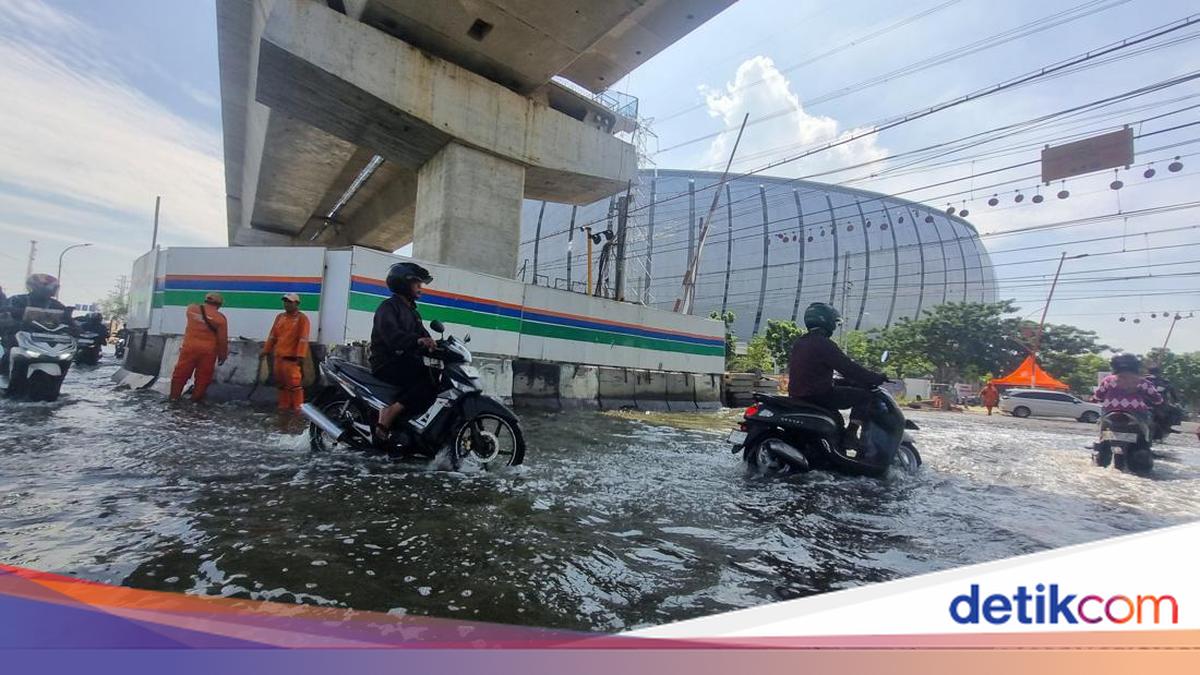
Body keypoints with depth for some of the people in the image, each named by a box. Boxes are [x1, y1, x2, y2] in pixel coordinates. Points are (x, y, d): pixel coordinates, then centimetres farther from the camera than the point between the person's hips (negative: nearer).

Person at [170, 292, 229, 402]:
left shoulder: (192, 309, -1)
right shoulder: (220, 318, -8)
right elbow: (222, 340, -6)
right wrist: (222, 355, 4)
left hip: (190, 347, 3)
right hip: (208, 351, -2)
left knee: (181, 372, 14)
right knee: (203, 376, 9)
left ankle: (174, 396, 22)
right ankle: (196, 398, 17)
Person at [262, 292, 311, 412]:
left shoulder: (302, 318, -6)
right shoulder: (280, 317, 16)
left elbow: (303, 339, -14)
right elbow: (272, 336, 19)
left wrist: (300, 355, -21)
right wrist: (266, 351, 16)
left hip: (292, 357, -7)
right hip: (279, 356, 7)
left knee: (294, 383, -10)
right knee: (281, 383, 13)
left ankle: (298, 407, -4)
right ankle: (284, 405, 23)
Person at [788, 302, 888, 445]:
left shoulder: (798, 343, 11)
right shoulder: (823, 343, -15)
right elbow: (849, 367, -15)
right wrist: (877, 378, -4)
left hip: (798, 397, 9)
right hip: (819, 395, -9)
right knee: (864, 395, -3)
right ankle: (850, 433, -11)